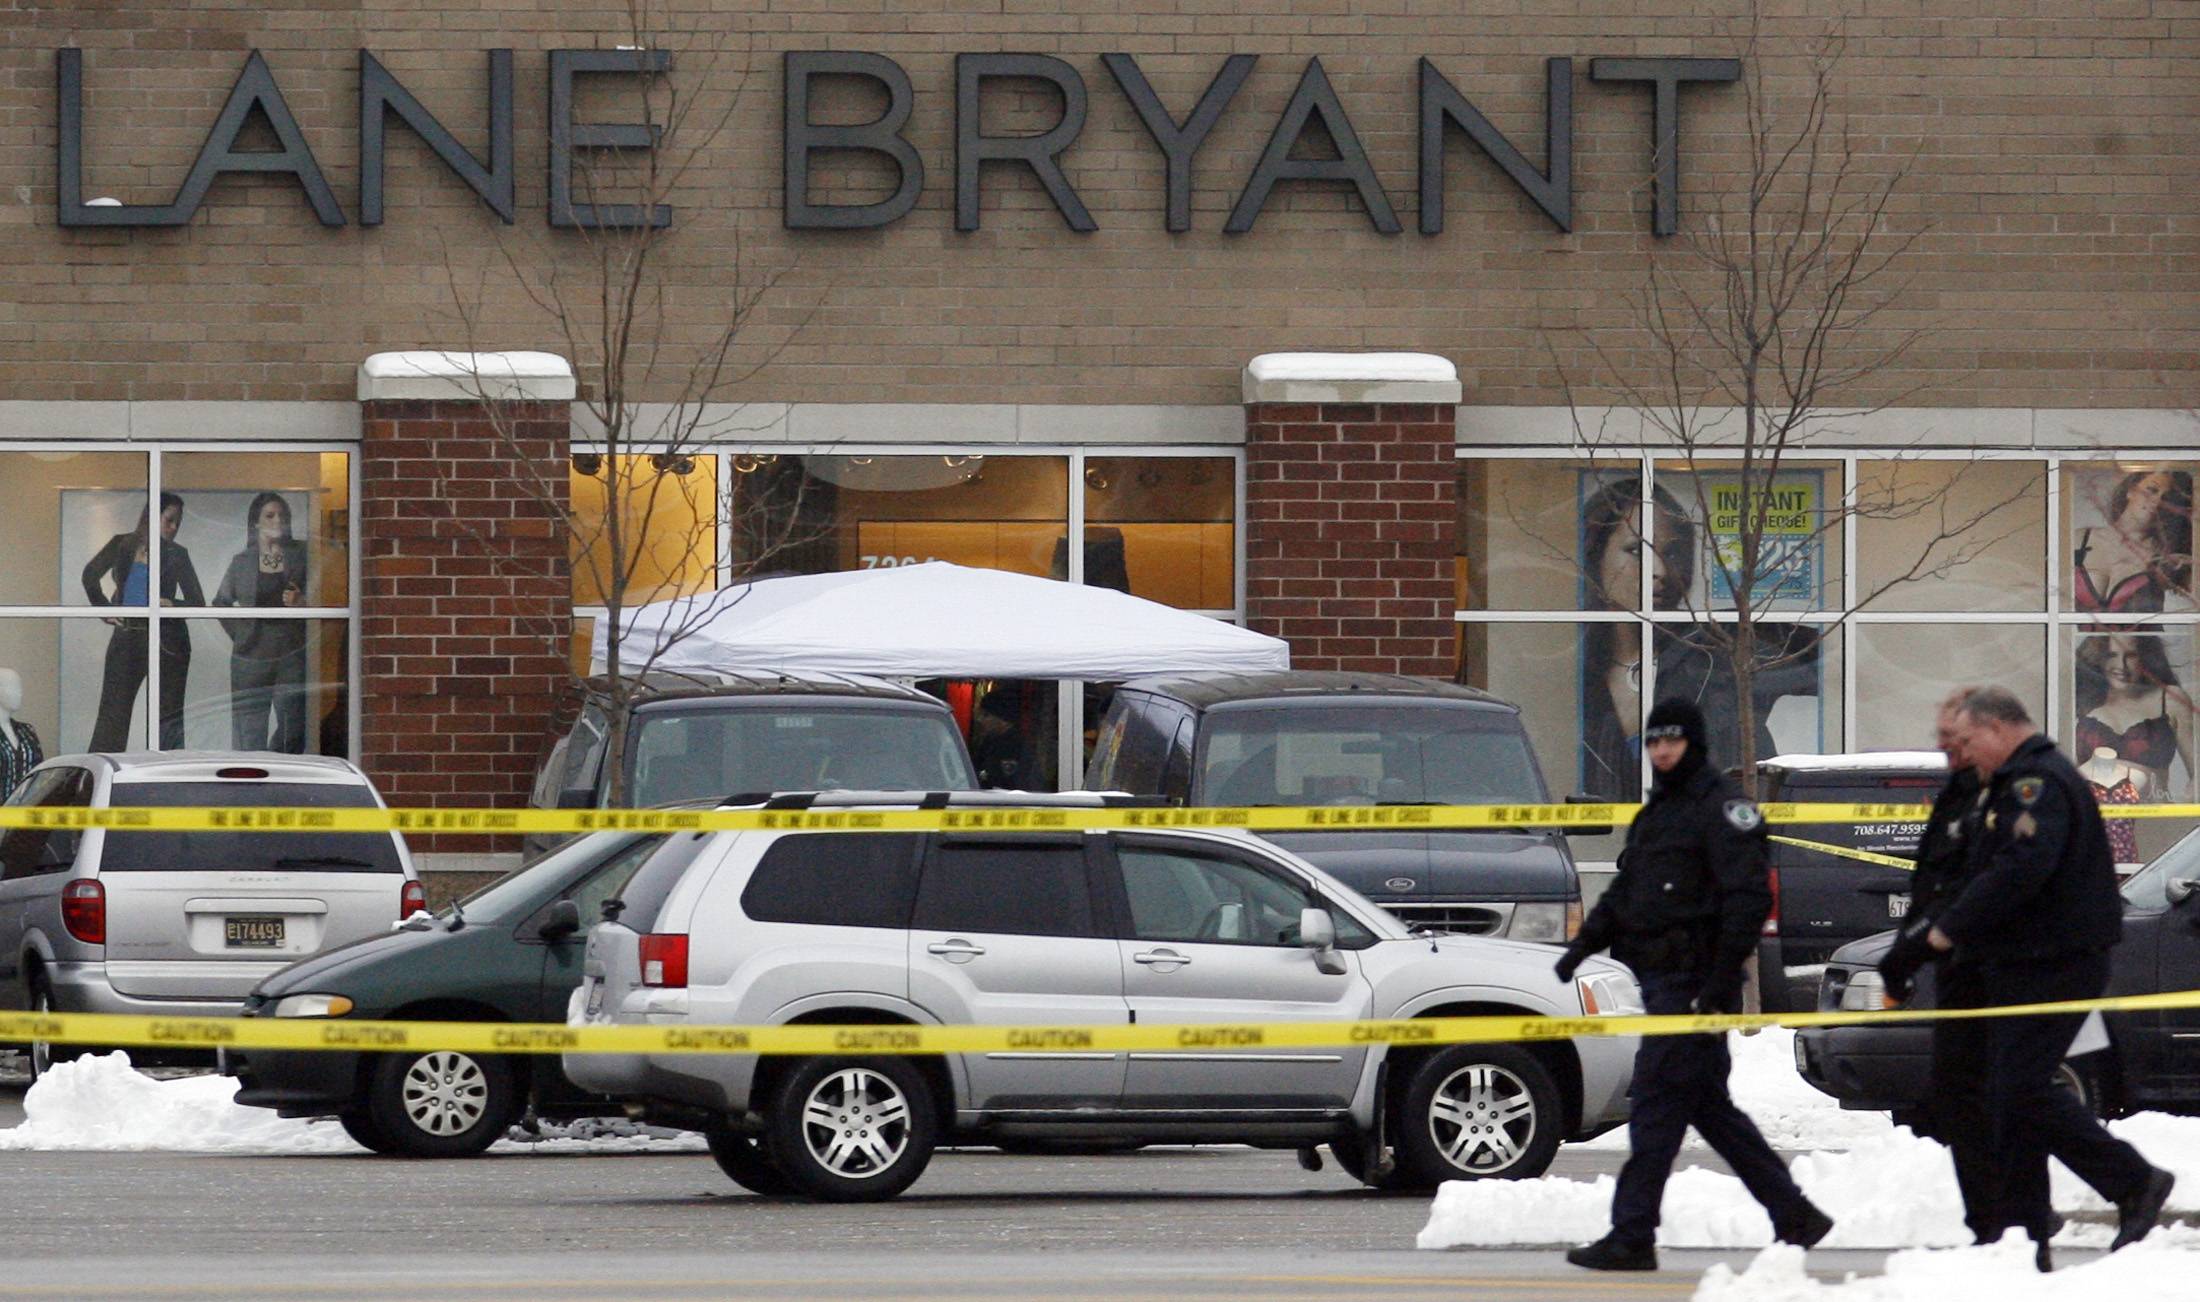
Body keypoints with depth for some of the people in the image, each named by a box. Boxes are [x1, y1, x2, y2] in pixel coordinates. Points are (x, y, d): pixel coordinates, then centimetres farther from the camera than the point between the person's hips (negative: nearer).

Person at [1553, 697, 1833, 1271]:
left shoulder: (1721, 808, -10)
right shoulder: (1658, 811, 20)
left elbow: (1748, 899, -17)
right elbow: (1625, 893, 26)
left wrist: (1721, 981, -22)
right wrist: (1586, 942, 12)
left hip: (1693, 981, -10)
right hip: (1661, 980, 10)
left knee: (1658, 1103, -10)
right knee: (1708, 1105, 12)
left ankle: (1632, 1235, -9)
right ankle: (1793, 1213, 18)